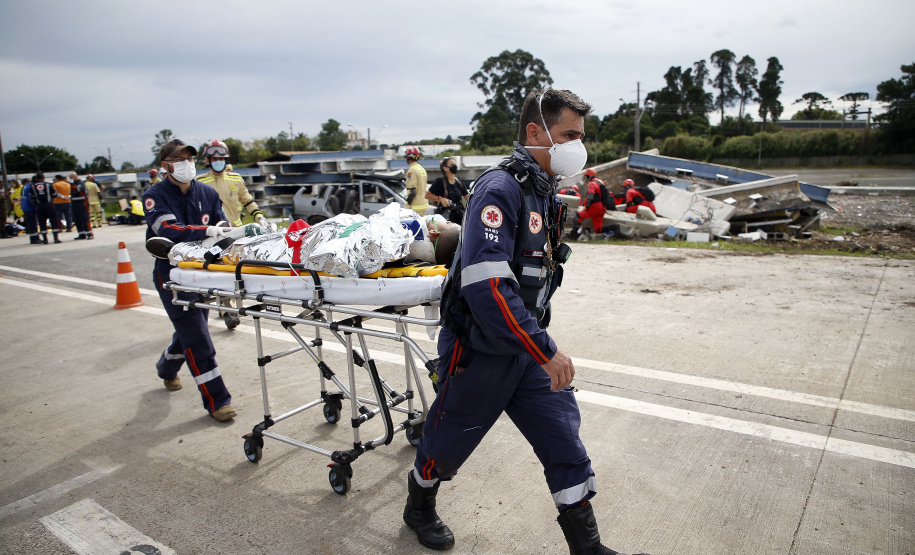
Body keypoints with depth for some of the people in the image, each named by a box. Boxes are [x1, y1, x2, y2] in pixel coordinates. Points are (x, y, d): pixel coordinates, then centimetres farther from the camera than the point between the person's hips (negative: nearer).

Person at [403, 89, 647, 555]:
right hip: (479, 353, -7)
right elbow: (486, 286, -32)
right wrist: (546, 351, -28)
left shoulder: (544, 191, 8)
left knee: (565, 438, 7)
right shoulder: (499, 189, -22)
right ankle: (419, 509, 43)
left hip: (527, 350, 8)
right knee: (446, 444, 14)